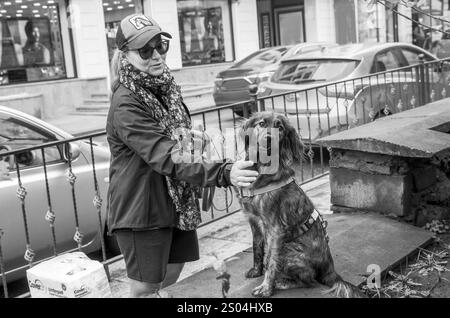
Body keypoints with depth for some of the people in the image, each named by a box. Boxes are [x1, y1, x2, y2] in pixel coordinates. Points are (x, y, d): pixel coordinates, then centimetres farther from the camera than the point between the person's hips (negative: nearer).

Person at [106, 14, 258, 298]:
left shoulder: (166, 86, 3)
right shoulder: (126, 105, -23)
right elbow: (166, 158, -34)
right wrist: (223, 173, -42)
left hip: (176, 201, 8)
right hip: (141, 209, -8)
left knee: (172, 271, 21)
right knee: (145, 287, 6)